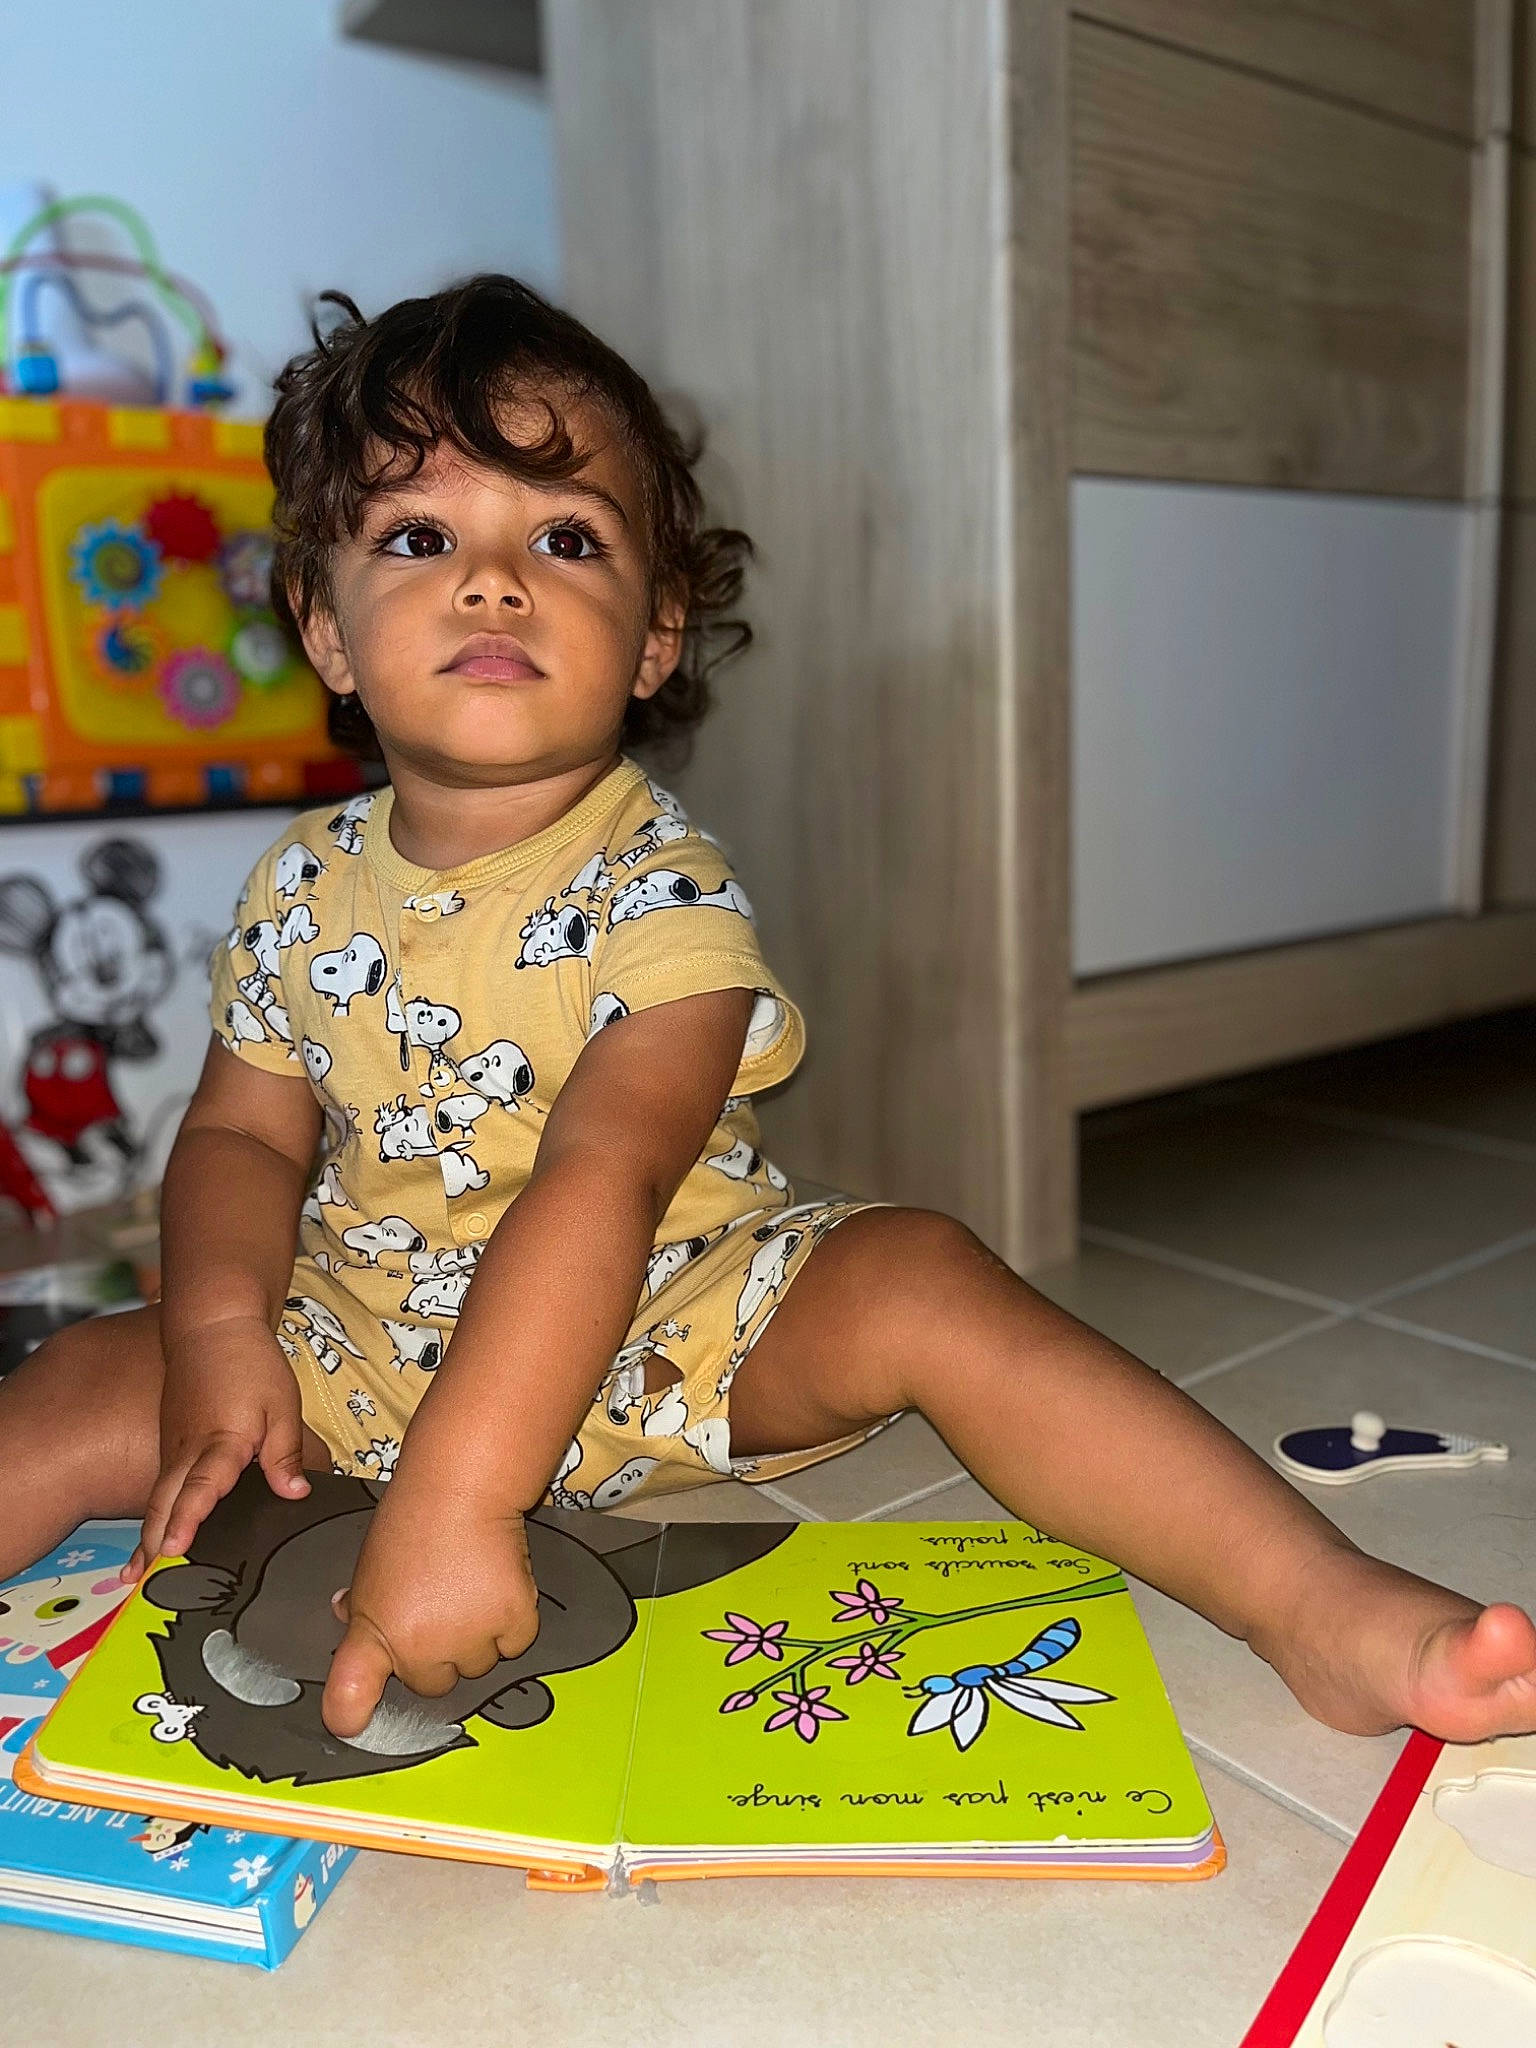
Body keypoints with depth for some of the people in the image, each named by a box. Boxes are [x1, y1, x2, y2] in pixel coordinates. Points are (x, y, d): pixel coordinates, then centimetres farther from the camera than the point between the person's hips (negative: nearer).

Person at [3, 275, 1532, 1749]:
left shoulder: (662, 900, -20)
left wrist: (454, 1496, -39)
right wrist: (220, 1336, -14)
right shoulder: (302, 891, -2)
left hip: (667, 1343, -4)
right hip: (370, 1356, 5)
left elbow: (595, 1190, -32)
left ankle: (1319, 1605, -25)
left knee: (913, 1279, -27)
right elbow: (246, 1136, 5)